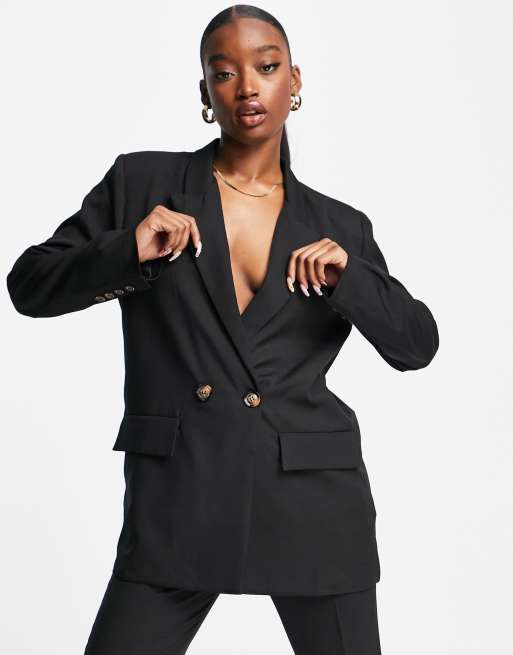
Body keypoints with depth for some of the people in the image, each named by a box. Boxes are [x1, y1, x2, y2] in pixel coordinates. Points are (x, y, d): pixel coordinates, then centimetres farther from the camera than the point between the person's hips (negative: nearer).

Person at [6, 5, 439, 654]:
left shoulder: (340, 227, 9)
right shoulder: (141, 182, 5)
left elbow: (416, 345, 7)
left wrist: (348, 277, -10)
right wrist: (127, 251, -13)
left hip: (313, 500, 2)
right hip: (176, 501, -1)